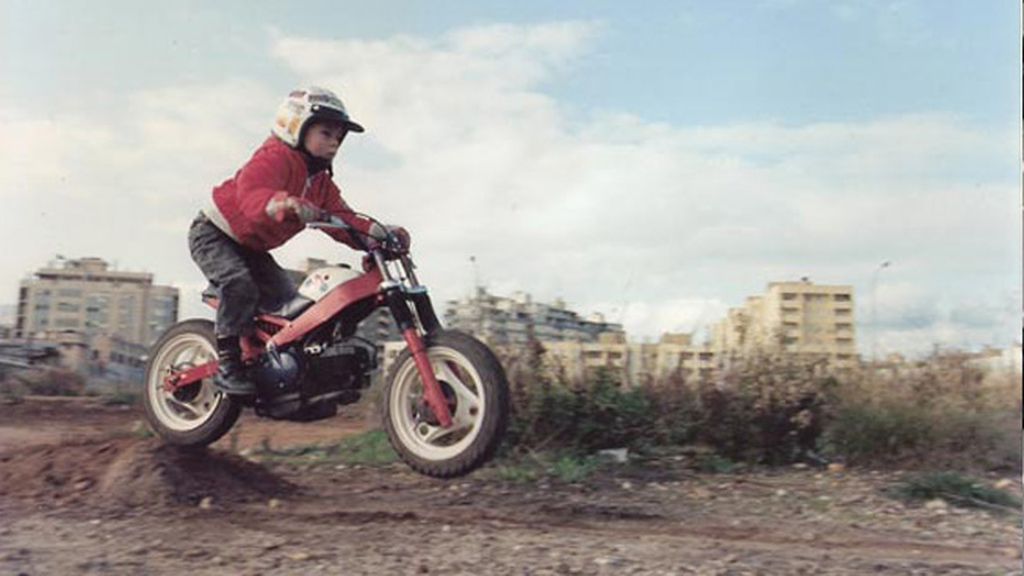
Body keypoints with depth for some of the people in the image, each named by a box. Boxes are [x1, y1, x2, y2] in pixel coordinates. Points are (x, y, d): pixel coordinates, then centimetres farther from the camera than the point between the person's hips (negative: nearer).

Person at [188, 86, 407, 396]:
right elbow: (252, 195, -46)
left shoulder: (321, 181, 2)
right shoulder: (273, 158, -26)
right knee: (240, 284, -31)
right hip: (214, 233, -9)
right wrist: (286, 204, -68)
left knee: (288, 301, 2)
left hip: (251, 248, 9)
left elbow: (343, 220, -7)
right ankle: (227, 364, -23)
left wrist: (381, 232, -23)